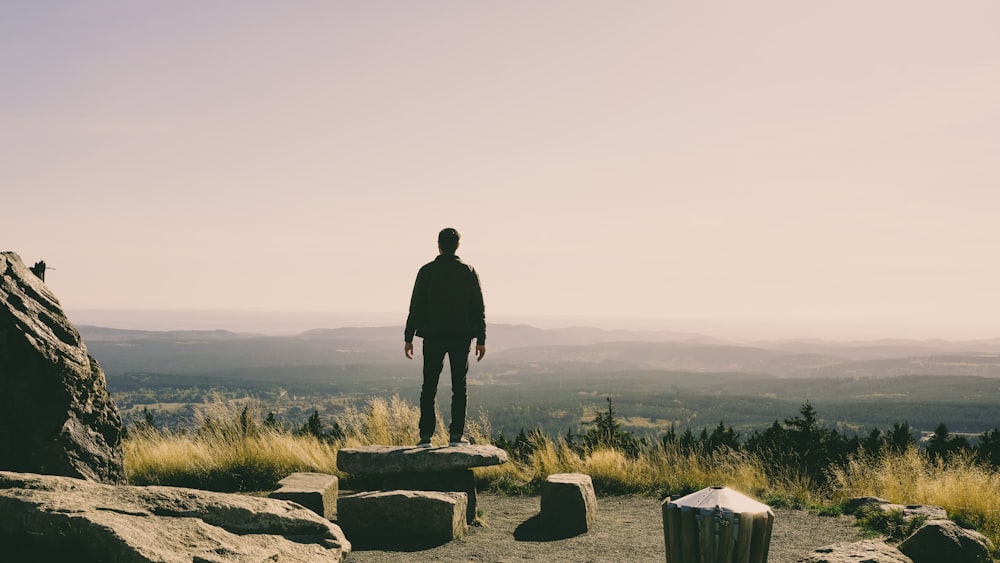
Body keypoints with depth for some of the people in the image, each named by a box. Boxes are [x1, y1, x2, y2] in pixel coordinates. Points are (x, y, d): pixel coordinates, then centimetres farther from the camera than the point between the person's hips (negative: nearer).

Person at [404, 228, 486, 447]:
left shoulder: (427, 271, -1)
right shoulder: (469, 271, 2)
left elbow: (416, 307, -2)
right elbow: (478, 308, 1)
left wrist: (409, 338, 4)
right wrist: (481, 340, 5)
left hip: (433, 335, 0)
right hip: (461, 336, 1)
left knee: (429, 387, 5)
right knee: (459, 386, 6)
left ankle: (426, 435, 1)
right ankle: (456, 434, 2)